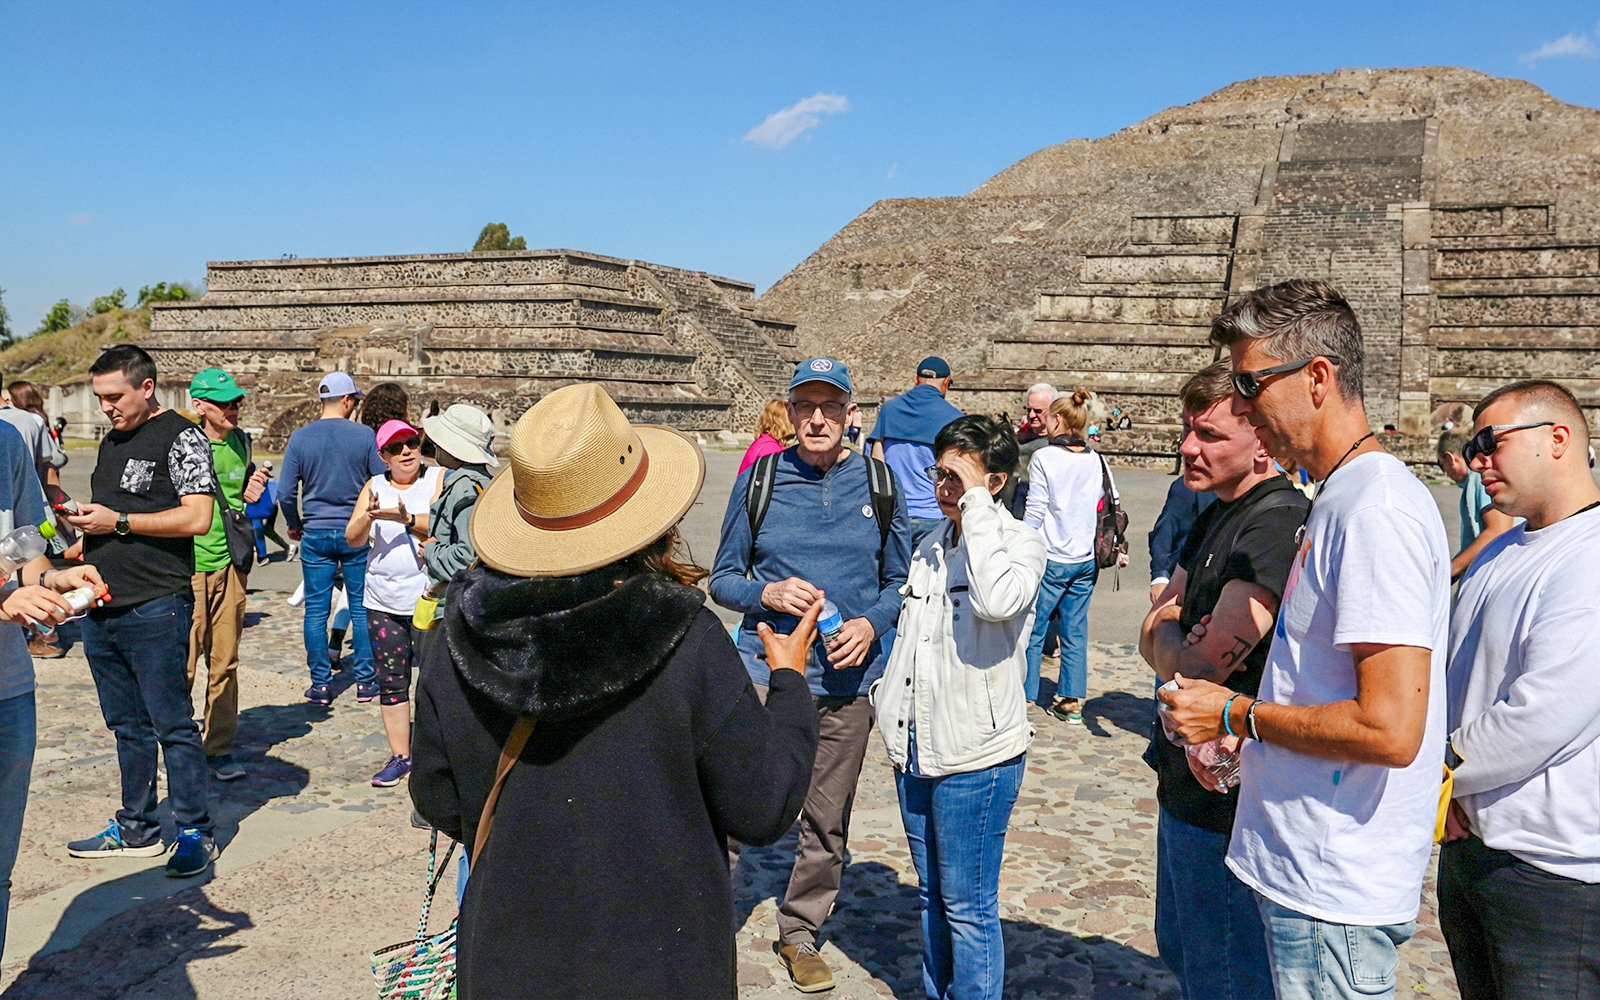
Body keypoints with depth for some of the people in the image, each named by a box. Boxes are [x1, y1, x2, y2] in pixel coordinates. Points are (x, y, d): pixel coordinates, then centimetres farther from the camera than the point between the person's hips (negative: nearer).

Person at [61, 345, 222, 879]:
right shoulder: (111, 440, 18)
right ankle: (137, 827, 25)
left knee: (173, 724, -3)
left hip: (155, 608, -8)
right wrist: (83, 519, 6)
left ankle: (195, 832, 6)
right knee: (128, 725, 15)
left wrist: (118, 521, -15)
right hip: (102, 607, 8)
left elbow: (197, 517, -16)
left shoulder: (181, 438, -8)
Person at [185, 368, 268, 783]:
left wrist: (251, 495, 3)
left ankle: (219, 748, 18)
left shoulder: (241, 442, 11)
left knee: (224, 662, 9)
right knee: (183, 661, -2)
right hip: (187, 563, -5)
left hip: (229, 562, 5)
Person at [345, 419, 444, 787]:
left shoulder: (439, 478, 1)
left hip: (428, 600, -4)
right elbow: (353, 539, 4)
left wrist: (408, 519, -28)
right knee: (390, 682, 7)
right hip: (382, 602, 4)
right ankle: (399, 756, 18)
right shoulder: (374, 487, 11)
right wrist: (369, 516, -16)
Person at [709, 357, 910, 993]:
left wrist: (871, 624, -9)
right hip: (767, 668, -1)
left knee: (827, 824, 11)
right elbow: (722, 578, 5)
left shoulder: (879, 482, 3)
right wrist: (767, 593, -15)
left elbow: (901, 579, 10)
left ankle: (799, 933, 32)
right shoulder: (759, 480, 1)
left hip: (848, 677, 2)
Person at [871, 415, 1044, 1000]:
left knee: (968, 907, 1)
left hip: (976, 754, -7)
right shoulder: (930, 546, 12)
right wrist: (892, 702, 16)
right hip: (917, 746, 7)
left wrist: (976, 501, -25)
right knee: (931, 895, 20)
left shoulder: (1020, 541, -10)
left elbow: (998, 600, -33)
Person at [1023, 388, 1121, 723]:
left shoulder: (1043, 458, -10)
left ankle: (1024, 697, 9)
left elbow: (1035, 512, -10)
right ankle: (1071, 701, 16)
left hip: (1051, 559, -5)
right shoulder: (1097, 461, 4)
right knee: (1076, 632, 11)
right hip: (1086, 560, 5)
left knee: (1033, 630, 4)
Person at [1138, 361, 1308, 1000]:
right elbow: (1151, 640, 2)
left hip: (1225, 801, -10)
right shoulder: (1215, 516, 9)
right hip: (1185, 785, 10)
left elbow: (1201, 666, -29)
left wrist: (1172, 638, -13)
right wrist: (1185, 640, -15)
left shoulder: (1279, 523, -22)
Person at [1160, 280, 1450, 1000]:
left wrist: (1237, 717, -15)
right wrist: (1242, 744, 8)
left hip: (1331, 894, -9)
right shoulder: (1343, 497, 12)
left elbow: (1390, 729, -27)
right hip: (1309, 871, 9)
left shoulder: (1376, 509, -20)